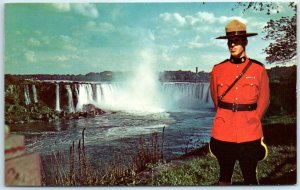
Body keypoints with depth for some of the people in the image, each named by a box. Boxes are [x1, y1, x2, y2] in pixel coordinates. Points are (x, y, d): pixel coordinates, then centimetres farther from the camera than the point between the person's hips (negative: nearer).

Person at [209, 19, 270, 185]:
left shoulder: (258, 69, 0)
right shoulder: (217, 69, 3)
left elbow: (264, 100, 8)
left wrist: (250, 122, 9)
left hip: (249, 134, -1)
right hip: (223, 133, 1)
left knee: (250, 177, 7)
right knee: (224, 176, 13)